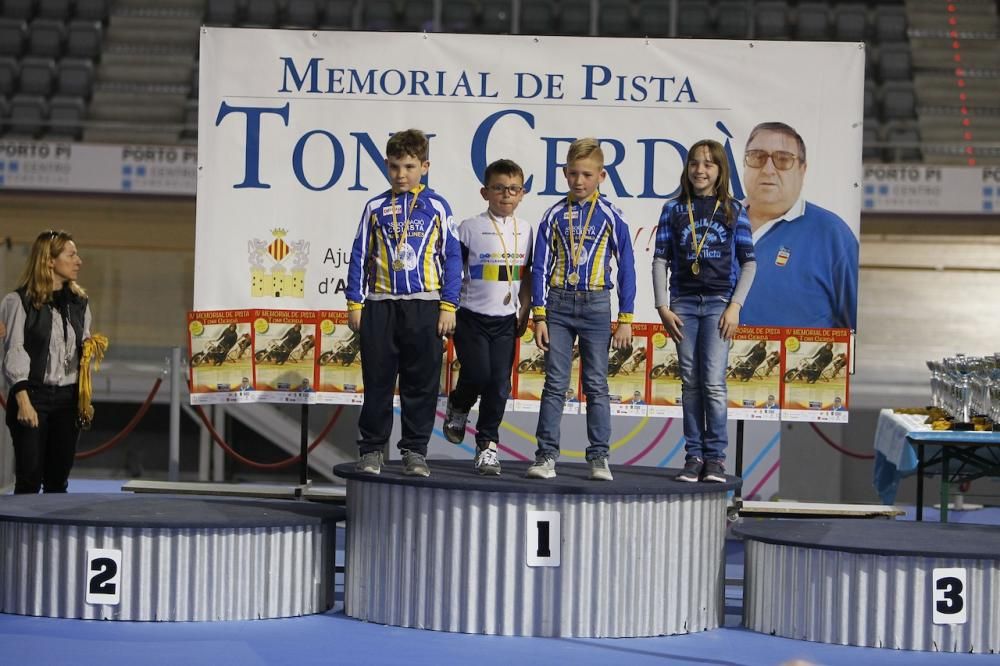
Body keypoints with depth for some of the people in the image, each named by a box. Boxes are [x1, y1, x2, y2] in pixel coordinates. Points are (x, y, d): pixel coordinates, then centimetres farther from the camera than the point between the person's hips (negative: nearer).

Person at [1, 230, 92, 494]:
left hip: (68, 399, 5)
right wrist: (23, 401, -16)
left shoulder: (79, 302, 11)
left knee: (58, 479, 6)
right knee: (29, 479, -6)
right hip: (34, 395, -5)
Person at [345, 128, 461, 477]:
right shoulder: (376, 207, 8)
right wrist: (355, 304, 4)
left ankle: (415, 451, 10)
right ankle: (372, 449, 11)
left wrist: (449, 306, -2)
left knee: (421, 383, 2)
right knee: (377, 382, 4)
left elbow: (452, 257, 4)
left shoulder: (436, 206, 4)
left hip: (424, 306, -1)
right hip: (380, 304, 1)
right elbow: (360, 256, 10)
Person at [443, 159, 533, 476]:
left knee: (499, 385, 0)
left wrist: (524, 314, 12)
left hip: (506, 320, 3)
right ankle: (458, 407, 19)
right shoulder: (470, 228, -4)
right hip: (472, 316, -3)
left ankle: (487, 445, 9)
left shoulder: (525, 231, 8)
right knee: (477, 374, -14)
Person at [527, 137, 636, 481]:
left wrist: (626, 318, -2)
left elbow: (627, 267, 2)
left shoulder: (610, 216, -1)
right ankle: (546, 456, 3)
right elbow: (539, 267, 5)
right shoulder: (555, 215, 2)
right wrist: (539, 315, -1)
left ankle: (599, 458, 7)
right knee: (555, 384, 1)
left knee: (596, 385, 3)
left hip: (596, 305, -1)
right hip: (558, 303, 1)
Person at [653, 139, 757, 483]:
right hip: (683, 303, 2)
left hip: (718, 303, -2)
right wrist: (662, 307, -2)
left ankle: (716, 457, -2)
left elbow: (748, 262, 4)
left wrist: (734, 306, -5)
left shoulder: (733, 211, 4)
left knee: (713, 382, -9)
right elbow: (660, 260, 7)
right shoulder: (674, 210, 7)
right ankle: (694, 456, 7)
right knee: (690, 383, 3)